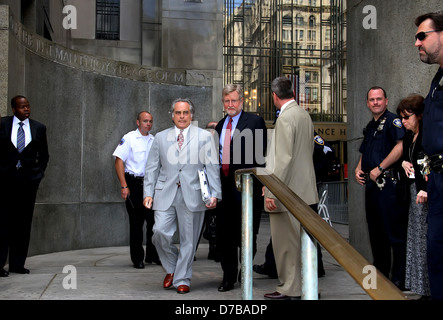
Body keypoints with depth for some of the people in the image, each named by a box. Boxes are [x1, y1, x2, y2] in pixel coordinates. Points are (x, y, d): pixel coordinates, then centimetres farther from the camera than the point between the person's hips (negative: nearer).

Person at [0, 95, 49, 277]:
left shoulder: (39, 128, 9)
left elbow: (44, 155, 16)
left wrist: (39, 173, 4)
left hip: (28, 180, 2)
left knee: (23, 223, 5)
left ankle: (18, 263, 13)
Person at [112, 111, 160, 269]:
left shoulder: (154, 140, 11)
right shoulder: (129, 138, -4)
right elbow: (119, 161, -9)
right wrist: (124, 186, -15)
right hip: (134, 183, -5)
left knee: (154, 220, 6)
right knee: (136, 222, 1)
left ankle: (152, 255, 20)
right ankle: (137, 258, 11)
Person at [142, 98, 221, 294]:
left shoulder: (204, 137, 8)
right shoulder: (160, 138, 14)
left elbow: (212, 167, 3)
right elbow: (152, 168, 13)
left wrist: (214, 194, -5)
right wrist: (148, 193, 3)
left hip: (192, 195, -1)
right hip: (165, 195, 2)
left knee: (188, 240, 2)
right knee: (160, 233, -11)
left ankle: (182, 279, 17)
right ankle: (171, 268, 16)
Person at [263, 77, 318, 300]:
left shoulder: (285, 118, -16)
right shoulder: (305, 115, 11)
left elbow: (284, 159, -21)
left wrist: (271, 193, -18)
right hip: (304, 189, 9)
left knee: (286, 242, 0)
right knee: (300, 241, 16)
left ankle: (290, 290, 9)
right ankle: (303, 286, 25)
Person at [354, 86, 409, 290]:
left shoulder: (393, 121, -7)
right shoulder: (370, 126, 20)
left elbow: (400, 147, -23)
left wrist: (379, 168, -18)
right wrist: (359, 168, 9)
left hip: (389, 184, -9)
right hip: (371, 184, 10)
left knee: (395, 232, -6)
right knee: (375, 231, 15)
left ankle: (399, 279, 1)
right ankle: (380, 273, 26)